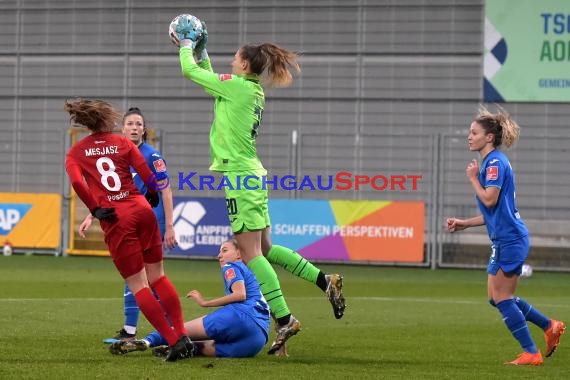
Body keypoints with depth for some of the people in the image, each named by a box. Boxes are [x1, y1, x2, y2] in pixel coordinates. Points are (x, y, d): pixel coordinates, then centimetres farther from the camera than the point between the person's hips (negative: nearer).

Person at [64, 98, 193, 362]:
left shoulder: (75, 152, 9)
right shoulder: (123, 143, 10)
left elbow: (76, 182, -11)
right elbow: (147, 174, 1)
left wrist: (95, 210, -4)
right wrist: (151, 197, 20)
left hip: (115, 220, -2)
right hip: (141, 210, 2)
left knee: (138, 286, 2)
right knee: (158, 276, 15)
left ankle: (174, 342, -7)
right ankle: (182, 336, 4)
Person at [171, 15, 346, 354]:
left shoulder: (237, 85, -10)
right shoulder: (253, 91, 15)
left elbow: (190, 71, -3)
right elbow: (209, 79, 32)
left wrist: (187, 47, 14)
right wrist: (200, 51, 31)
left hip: (240, 176, -9)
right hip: (253, 174, 9)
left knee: (251, 253, -8)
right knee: (265, 249, 16)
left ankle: (284, 319, -12)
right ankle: (326, 281, 12)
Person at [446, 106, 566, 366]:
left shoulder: (495, 162, -13)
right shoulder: (491, 162, 18)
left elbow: (489, 200, -23)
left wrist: (473, 178, -8)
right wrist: (465, 224, 17)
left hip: (510, 240, -10)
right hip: (505, 240, 10)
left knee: (501, 297, -5)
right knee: (497, 298, 14)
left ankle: (531, 354, -1)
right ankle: (550, 327, 18)